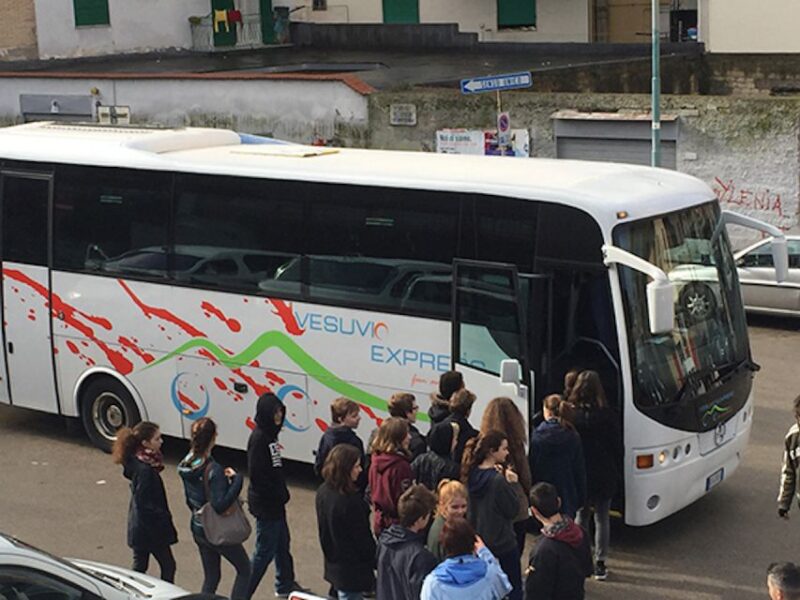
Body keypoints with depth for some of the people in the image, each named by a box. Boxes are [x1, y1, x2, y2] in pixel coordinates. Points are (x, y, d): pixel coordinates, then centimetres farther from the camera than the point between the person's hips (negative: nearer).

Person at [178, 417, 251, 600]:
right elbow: (220, 505, -30)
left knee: (210, 577, 21)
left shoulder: (186, 465, -2)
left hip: (198, 529, 7)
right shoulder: (214, 470, -27)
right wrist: (236, 479, -25)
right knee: (244, 569, 12)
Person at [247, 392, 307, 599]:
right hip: (264, 504, -10)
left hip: (275, 502, 10)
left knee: (282, 543, 21)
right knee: (265, 551, -2)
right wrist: (278, 495, -17)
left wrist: (281, 493, 11)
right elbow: (257, 474, -25)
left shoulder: (270, 434, 7)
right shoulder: (259, 438, -22)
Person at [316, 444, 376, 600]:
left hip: (333, 563, 9)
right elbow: (363, 538, -18)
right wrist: (376, 562, -5)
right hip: (352, 568, -9)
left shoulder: (323, 492, -1)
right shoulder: (350, 501, -27)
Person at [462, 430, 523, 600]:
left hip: (479, 542, 7)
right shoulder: (498, 481, -24)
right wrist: (512, 484, -10)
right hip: (503, 544, -7)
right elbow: (513, 511, -17)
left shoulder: (472, 474, -2)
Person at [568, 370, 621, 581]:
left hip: (578, 475, 1)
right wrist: (614, 471, 11)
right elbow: (617, 447, -3)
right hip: (603, 475, -1)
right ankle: (600, 563, 8)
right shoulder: (607, 416, -11)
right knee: (602, 518, 9)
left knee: (581, 515, 16)